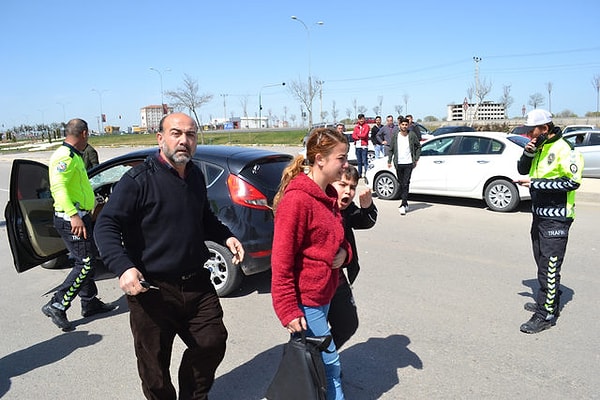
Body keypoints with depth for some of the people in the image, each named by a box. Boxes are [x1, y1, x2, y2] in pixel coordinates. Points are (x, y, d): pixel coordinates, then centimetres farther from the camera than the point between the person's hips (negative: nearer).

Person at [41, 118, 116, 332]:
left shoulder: (73, 156, 17)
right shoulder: (64, 156, -15)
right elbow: (58, 188, -27)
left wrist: (90, 205, 39)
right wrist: (73, 215, -35)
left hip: (79, 216, 11)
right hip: (71, 219, -11)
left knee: (88, 260, 15)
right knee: (85, 264, -10)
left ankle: (90, 303, 25)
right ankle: (56, 305, -3)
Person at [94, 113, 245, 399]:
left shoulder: (196, 176, 9)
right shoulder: (138, 180, -13)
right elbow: (106, 225, -15)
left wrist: (226, 237, 5)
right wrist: (123, 267, -29)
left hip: (197, 285, 6)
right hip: (152, 290, -6)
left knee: (212, 343, 15)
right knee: (155, 366, 9)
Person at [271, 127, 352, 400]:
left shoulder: (328, 195, 7)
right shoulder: (297, 199, -22)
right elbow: (281, 261, -20)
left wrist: (344, 252, -4)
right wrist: (288, 311, -18)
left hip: (323, 294, 8)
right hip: (305, 300, -8)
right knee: (330, 362, 5)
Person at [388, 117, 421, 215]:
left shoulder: (412, 135, 1)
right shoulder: (395, 136, 5)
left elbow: (418, 146, 11)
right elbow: (391, 149, 11)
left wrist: (416, 159, 5)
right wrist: (389, 161, 3)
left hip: (408, 163, -3)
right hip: (398, 164, 3)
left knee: (406, 184, -9)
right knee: (401, 184, 10)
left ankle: (403, 205, -13)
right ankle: (405, 203, 23)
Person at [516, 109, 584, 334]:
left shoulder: (563, 149, -16)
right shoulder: (540, 148, 11)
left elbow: (572, 181, -23)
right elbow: (522, 170, 14)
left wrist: (536, 183, -22)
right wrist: (528, 153, -4)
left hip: (556, 218, -9)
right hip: (540, 214, 9)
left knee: (549, 267, -6)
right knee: (543, 263, 19)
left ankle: (546, 315, -1)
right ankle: (549, 302, 34)